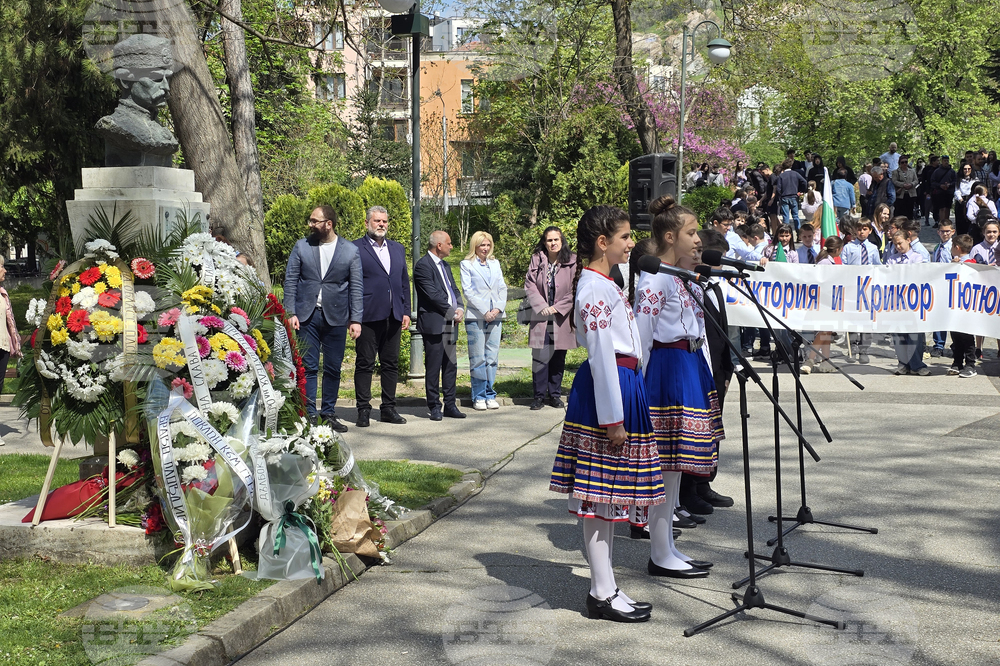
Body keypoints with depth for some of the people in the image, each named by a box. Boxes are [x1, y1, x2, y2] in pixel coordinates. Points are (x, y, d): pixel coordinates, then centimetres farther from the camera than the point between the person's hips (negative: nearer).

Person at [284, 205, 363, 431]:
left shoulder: (350, 251, 3)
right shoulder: (301, 246, 5)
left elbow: (356, 287, 2)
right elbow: (290, 280, 5)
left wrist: (356, 319, -4)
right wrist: (290, 313, -5)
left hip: (336, 317, 0)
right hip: (306, 316, 0)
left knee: (333, 369, 6)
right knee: (308, 367, -1)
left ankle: (329, 414, 17)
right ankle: (309, 415, 4)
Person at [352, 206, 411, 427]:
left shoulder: (398, 249, 16)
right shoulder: (355, 249, -1)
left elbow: (404, 282, 19)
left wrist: (406, 311, 11)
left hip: (393, 316, 5)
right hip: (368, 317, -5)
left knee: (391, 364, 9)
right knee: (365, 364, 0)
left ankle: (388, 408, 17)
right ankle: (363, 410, 7)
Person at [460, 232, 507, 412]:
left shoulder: (495, 264, 16)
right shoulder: (466, 264, 3)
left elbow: (502, 288, 12)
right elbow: (467, 291, -4)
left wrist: (498, 308, -4)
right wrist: (484, 311, -11)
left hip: (495, 316, 4)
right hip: (476, 317, -4)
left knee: (492, 358, 3)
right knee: (478, 359, -4)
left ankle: (490, 395, 9)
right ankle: (479, 397, 2)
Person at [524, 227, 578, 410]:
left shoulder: (572, 262, -1)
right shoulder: (537, 260, 3)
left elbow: (574, 290, -3)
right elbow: (529, 285, 0)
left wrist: (558, 308, -10)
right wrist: (542, 307, -11)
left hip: (562, 318, 0)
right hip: (540, 317, 0)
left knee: (558, 358, 7)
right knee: (540, 357, -2)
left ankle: (555, 394, 18)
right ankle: (539, 395, 6)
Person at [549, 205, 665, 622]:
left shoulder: (605, 285, 16)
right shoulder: (594, 288, -15)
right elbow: (601, 355, -19)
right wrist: (613, 418, -20)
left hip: (623, 385, 11)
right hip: (606, 390, -11)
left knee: (608, 495, 13)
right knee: (600, 494, -4)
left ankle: (606, 588, 20)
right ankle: (603, 594, 2)